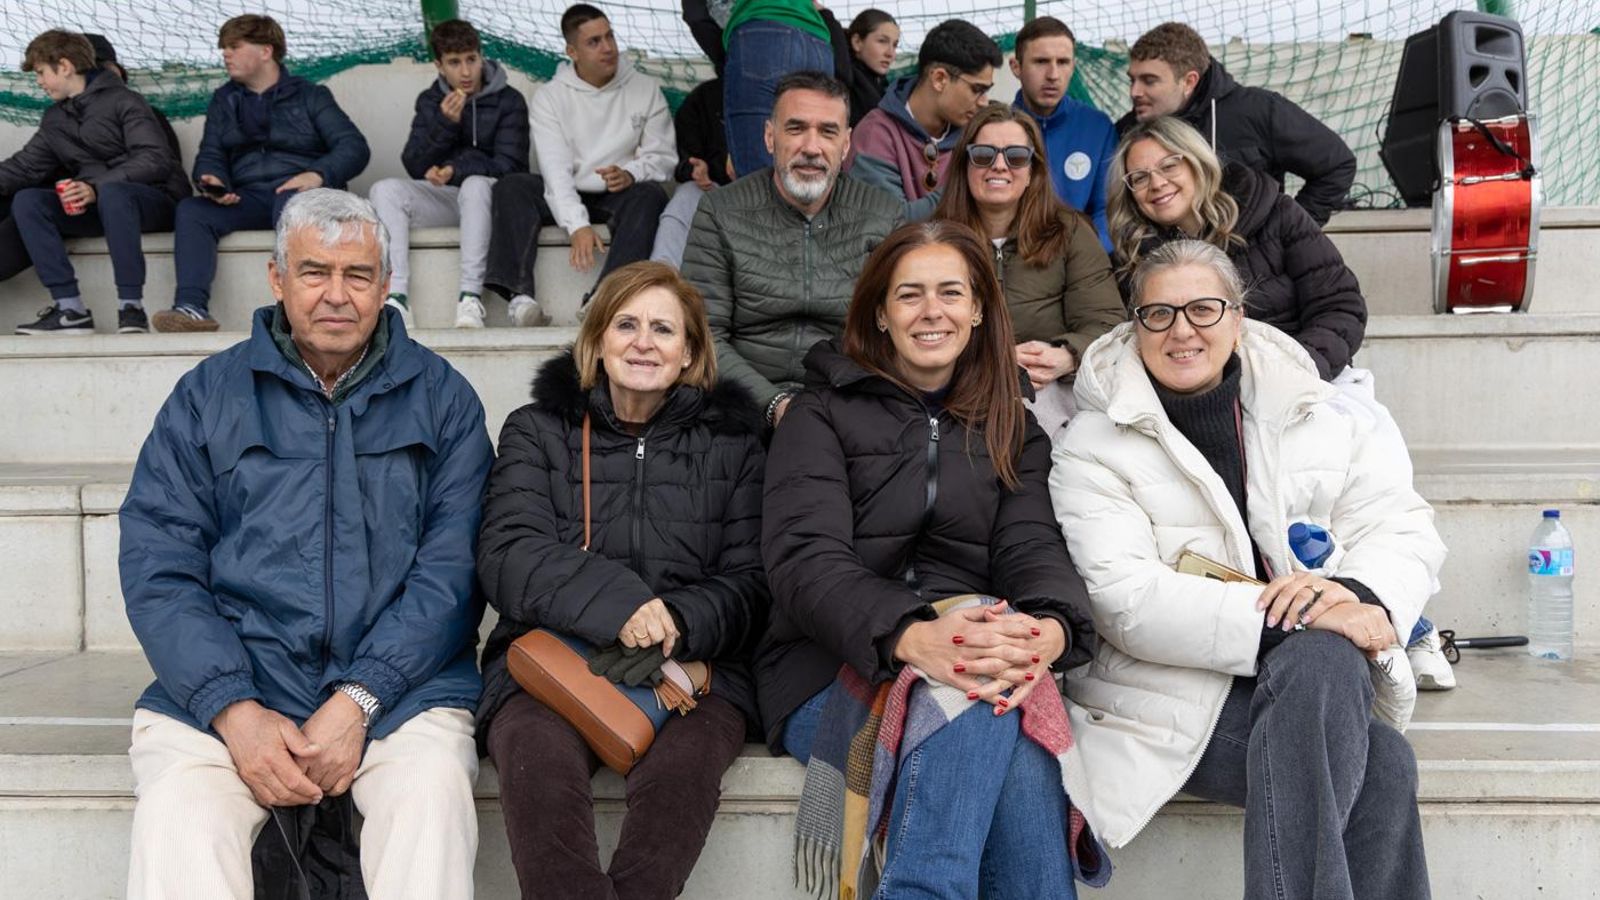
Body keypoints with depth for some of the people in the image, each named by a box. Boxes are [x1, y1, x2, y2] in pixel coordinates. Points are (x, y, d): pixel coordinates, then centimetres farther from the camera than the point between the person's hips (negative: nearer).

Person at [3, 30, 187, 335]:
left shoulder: (122, 101, -5)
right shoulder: (54, 119, 19)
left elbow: (157, 160, -17)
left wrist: (96, 187, -26)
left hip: (157, 200, -7)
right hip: (96, 206, 7)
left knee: (112, 193, -39)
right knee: (26, 201, -15)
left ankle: (131, 307, -38)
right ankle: (70, 309, -25)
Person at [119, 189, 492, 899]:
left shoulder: (440, 397, 8)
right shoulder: (206, 396, 11)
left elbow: (451, 568, -1)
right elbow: (157, 568, 3)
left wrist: (358, 700, -13)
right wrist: (235, 710, -12)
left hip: (400, 684, 0)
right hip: (222, 686, 1)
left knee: (433, 790, -29)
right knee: (177, 812, -28)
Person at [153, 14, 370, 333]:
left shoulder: (310, 95, 11)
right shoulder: (224, 100, 24)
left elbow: (354, 147, 0)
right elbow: (210, 155, 17)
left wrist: (318, 175, -20)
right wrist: (213, 182, -9)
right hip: (246, 197, 4)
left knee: (290, 201, -39)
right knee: (191, 210, -24)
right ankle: (192, 308, -38)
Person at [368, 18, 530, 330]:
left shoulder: (509, 101, 0)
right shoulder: (430, 101, 11)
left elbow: (509, 165, -9)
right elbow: (414, 166, 1)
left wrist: (456, 171, -21)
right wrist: (445, 123, -12)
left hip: (487, 196, -4)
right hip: (444, 199, 4)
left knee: (474, 185, -37)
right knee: (385, 190, -22)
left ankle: (470, 298, -41)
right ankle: (396, 298, -35)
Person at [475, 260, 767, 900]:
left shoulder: (730, 441, 14)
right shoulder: (538, 430, 13)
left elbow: (749, 584, 7)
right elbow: (506, 557, -3)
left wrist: (678, 622, -16)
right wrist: (613, 601, -21)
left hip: (691, 667, 0)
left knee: (685, 762, -33)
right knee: (538, 756, -33)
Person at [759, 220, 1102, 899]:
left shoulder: (1012, 432, 18)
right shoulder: (823, 412, 7)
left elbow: (1032, 550, 2)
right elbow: (805, 562, -9)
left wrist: (1050, 629, -25)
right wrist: (912, 638, -29)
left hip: (979, 665, 3)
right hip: (832, 671, -2)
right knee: (977, 703, -34)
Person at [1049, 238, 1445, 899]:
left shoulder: (1318, 416, 10)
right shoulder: (1093, 447, -3)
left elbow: (1403, 527, 5)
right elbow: (1125, 599, -15)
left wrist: (1358, 594, -19)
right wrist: (1285, 617, -24)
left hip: (1314, 673, 4)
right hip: (1178, 699, -4)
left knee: (1320, 663, -32)